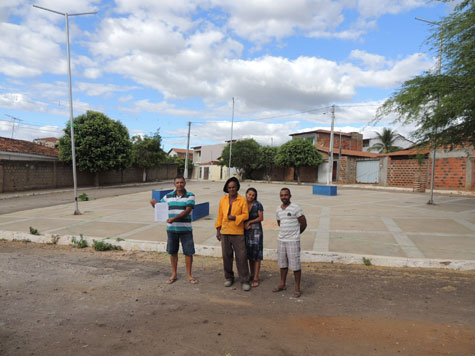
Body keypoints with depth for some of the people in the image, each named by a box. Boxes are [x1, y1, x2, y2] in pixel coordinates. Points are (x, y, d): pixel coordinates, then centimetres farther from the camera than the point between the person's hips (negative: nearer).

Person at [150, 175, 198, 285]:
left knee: (188, 252, 3)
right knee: (172, 252, 11)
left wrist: (174, 218, -25)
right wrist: (154, 204, -12)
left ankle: (189, 274, 18)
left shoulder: (190, 196, -4)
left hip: (185, 229, -3)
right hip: (171, 229, 3)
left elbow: (187, 210, -15)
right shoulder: (168, 196, 6)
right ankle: (174, 274, 27)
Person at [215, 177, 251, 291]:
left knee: (241, 256, -4)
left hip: (238, 232, -3)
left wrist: (235, 218, -19)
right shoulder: (223, 200, 8)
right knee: (226, 256, 10)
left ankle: (244, 281, 6)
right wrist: (218, 230, 10)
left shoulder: (242, 200, -2)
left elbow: (246, 215, -4)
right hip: (225, 232, 3)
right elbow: (220, 216, 12)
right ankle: (229, 278, 26)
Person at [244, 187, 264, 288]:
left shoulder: (258, 205, -5)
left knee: (256, 254, -3)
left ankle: (256, 279, 0)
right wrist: (244, 225, -10)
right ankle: (251, 275, 24)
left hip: (256, 231, -4)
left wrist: (249, 222, -12)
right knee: (249, 254, 11)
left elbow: (261, 218, -7)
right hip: (246, 232, 4)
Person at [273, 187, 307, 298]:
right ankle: (282, 284, 29)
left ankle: (297, 288, 10)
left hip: (293, 241, -6)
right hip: (281, 240, 6)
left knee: (295, 264, -1)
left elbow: (304, 224, -5)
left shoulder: (296, 208, -11)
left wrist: (295, 234, 8)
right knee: (282, 263, 15)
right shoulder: (278, 210, 7)